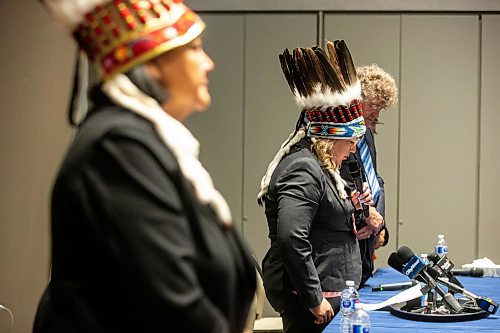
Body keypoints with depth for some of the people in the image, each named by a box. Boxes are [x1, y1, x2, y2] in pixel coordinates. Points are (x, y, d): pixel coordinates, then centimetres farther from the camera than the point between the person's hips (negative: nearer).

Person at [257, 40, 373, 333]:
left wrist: (349, 206, 10)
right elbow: (291, 238, -28)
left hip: (329, 291, 10)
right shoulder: (304, 170, -18)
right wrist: (314, 299, -24)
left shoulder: (319, 166, 14)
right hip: (311, 299, -10)